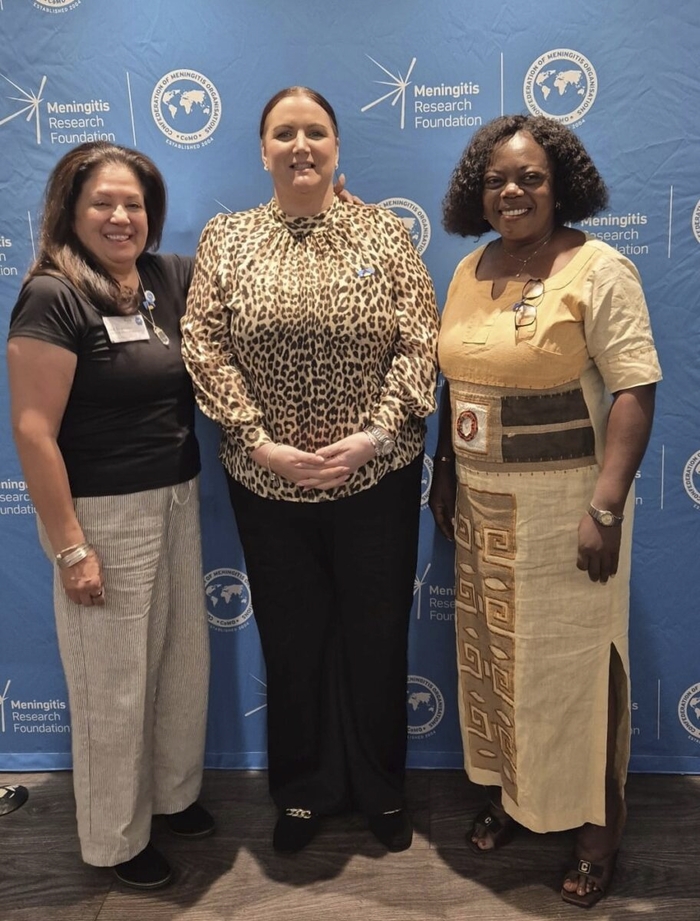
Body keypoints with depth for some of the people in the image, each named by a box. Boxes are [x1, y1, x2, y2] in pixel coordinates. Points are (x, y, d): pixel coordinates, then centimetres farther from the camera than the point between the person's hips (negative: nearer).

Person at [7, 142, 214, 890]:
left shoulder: (169, 280, 4)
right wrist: (69, 548, -18)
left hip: (177, 502, 7)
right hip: (105, 516, -7)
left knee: (184, 660, 20)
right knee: (114, 687, 9)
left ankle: (174, 791, 45)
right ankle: (114, 840, 33)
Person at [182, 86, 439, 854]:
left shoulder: (383, 232, 1)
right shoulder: (225, 238, 3)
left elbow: (419, 342, -4)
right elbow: (204, 346, -4)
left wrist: (373, 434, -15)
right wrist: (262, 444, -13)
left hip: (377, 478, 0)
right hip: (267, 482, 1)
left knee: (376, 634, 12)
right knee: (292, 639, 14)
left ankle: (379, 787, 36)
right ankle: (305, 790, 37)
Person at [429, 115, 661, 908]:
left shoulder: (598, 268, -11)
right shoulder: (470, 270, 9)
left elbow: (634, 390, -16)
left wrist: (606, 506, -22)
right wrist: (444, 474, 13)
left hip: (562, 503, -6)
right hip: (483, 503, 6)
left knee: (572, 661, 5)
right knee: (491, 654, 15)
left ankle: (598, 827, 25)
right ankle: (506, 792, 37)